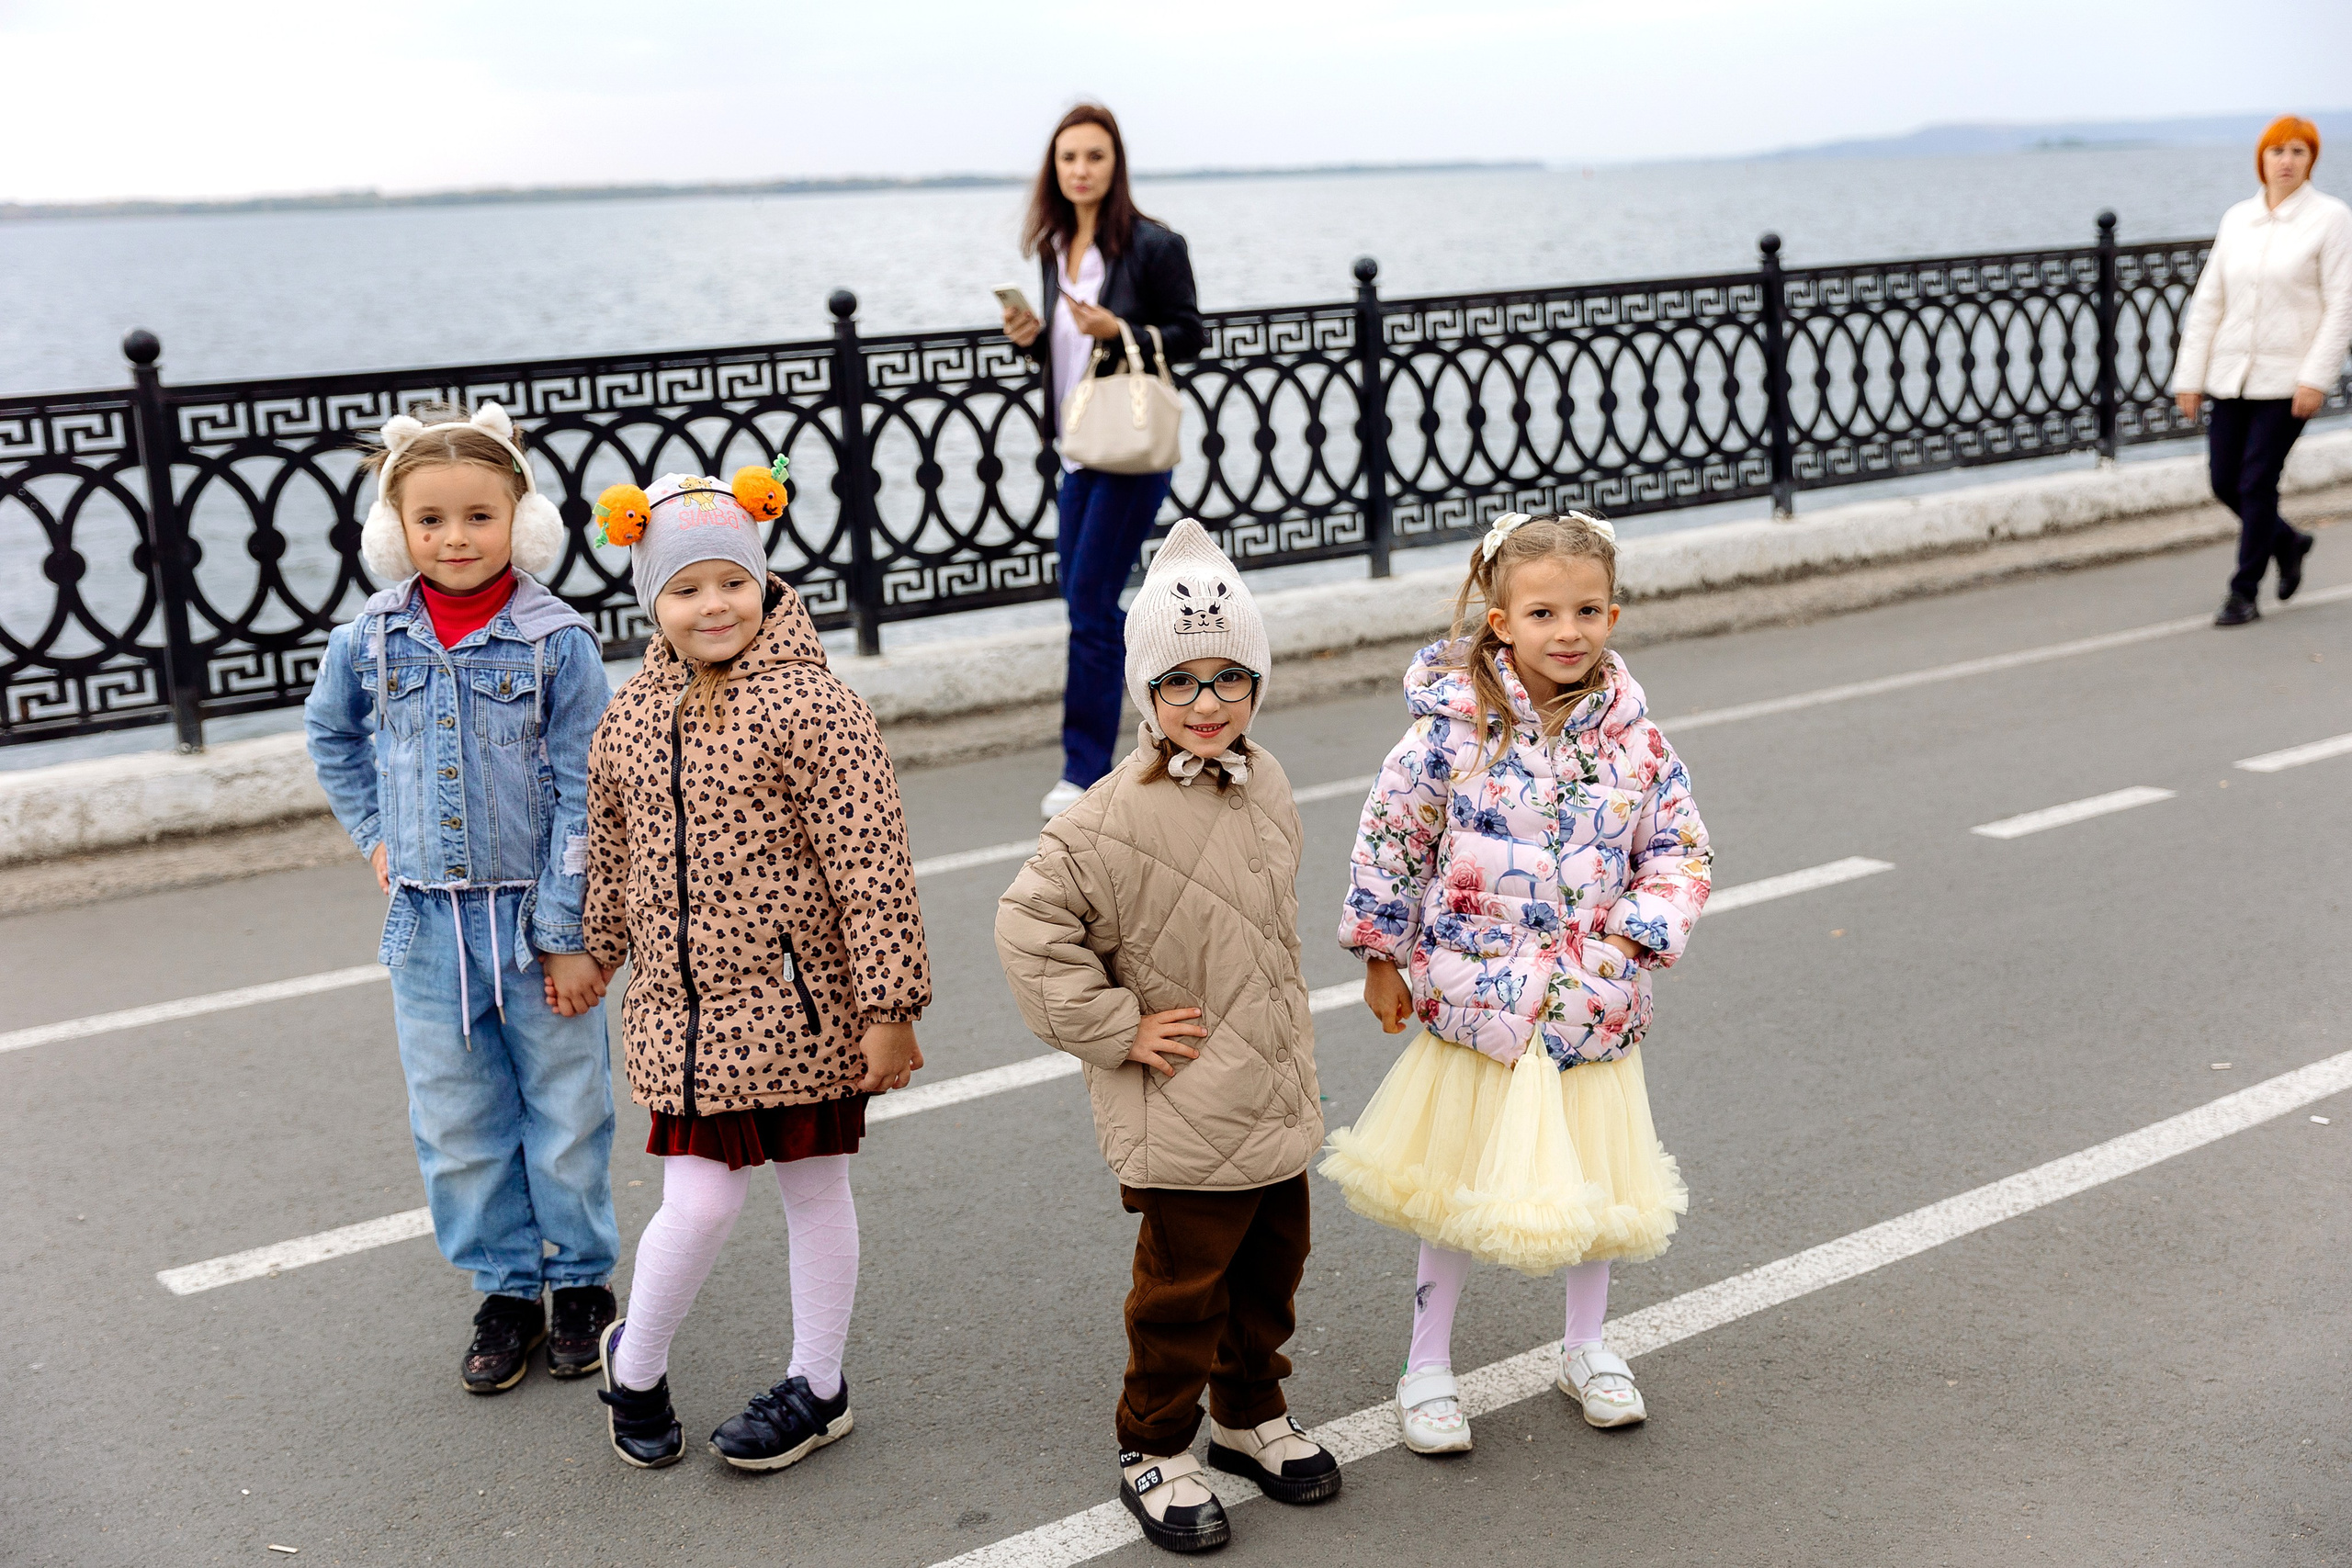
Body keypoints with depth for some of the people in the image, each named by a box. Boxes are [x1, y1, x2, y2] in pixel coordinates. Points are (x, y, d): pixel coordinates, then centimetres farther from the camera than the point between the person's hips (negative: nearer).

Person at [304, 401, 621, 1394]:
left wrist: (570, 932, -11)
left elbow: (581, 795, -9)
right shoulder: (370, 640, -1)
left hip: (538, 916, -3)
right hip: (427, 919, 3)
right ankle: (505, 1290, 25)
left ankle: (581, 1278, 27)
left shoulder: (557, 641, -10)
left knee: (566, 1108, 9)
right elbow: (331, 734, 21)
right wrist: (374, 835, 10)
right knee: (457, 1122, 10)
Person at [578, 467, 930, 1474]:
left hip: (799, 1005, -3)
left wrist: (890, 1009, -17)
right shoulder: (631, 715, 4)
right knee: (699, 1203, 0)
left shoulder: (811, 706, -14)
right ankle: (634, 1362, 26)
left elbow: (872, 869, -16)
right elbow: (611, 857, 19)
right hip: (681, 1012, 3)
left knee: (814, 1189, 11)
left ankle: (818, 1390, 28)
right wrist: (593, 955, 28)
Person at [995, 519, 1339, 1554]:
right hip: (1182, 1116, -7)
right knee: (1183, 1288, 6)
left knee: (1270, 1267, 20)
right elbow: (1030, 927, -19)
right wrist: (1117, 1031, -16)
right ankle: (1155, 1451, 24)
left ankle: (1251, 1415, 40)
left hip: (1277, 1098, 7)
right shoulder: (1118, 816, -21)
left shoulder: (1264, 784, 3)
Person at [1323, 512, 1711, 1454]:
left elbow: (1680, 851, 4)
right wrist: (1382, 959, 1)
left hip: (1592, 1004, 3)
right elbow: (1388, 835, -3)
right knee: (1458, 1185, 9)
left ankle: (1586, 1348, 38)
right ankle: (1427, 1367, 25)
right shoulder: (1455, 728, -13)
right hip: (1475, 997, -2)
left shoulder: (1632, 736, -5)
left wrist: (1635, 937, -10)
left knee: (1594, 1180, 16)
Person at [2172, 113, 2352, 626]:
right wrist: (2189, 376, 5)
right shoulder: (2237, 219, 9)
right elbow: (2207, 301, 9)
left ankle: (2244, 593, 5)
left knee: (2257, 482, -6)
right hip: (2232, 374, 5)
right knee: (2224, 481, 6)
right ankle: (2287, 541, 33)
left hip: (2287, 376, -5)